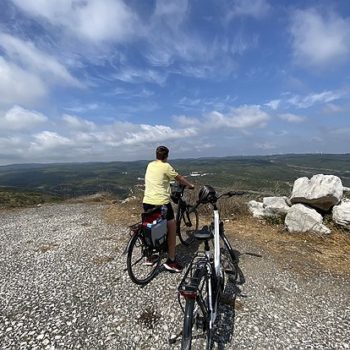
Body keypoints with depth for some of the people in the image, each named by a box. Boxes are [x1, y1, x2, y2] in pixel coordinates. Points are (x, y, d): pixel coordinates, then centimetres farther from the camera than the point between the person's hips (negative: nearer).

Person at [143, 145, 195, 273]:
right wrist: (190, 185, 19)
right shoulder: (166, 166, -7)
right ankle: (171, 261, 12)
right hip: (161, 203, -7)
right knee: (172, 228, 7)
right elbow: (179, 178, 3)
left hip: (147, 202, 7)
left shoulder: (150, 165, 12)